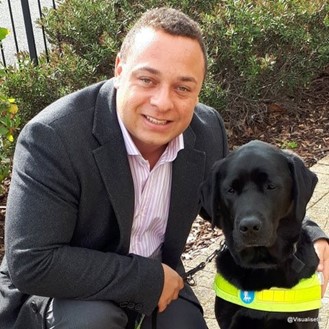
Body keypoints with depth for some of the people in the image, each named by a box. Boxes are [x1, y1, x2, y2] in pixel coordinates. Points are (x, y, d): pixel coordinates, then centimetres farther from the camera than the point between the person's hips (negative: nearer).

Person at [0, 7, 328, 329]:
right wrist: (150, 278, -27)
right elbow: (30, 264, -31)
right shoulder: (52, 136, -29)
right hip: (65, 292, -4)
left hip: (159, 286, 5)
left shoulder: (207, 130, -12)